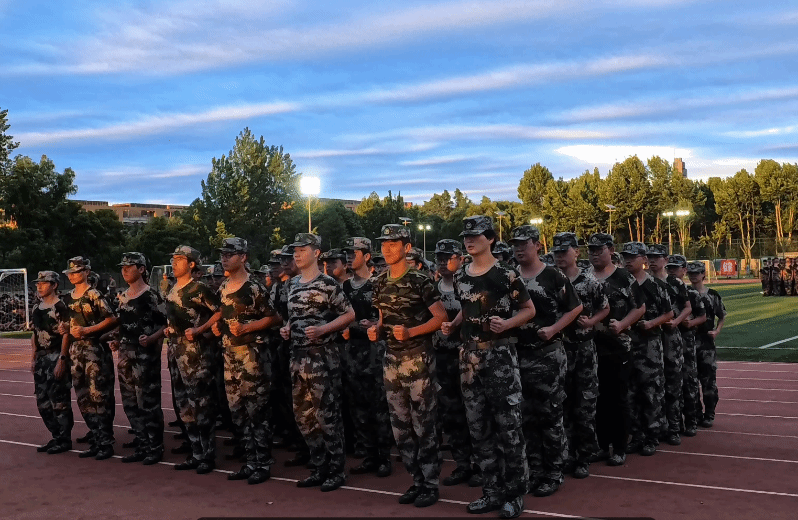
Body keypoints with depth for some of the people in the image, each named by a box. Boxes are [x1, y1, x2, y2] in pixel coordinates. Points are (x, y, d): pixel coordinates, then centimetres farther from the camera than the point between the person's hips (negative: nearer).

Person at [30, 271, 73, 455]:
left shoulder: (60, 308, -11)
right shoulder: (36, 309, 14)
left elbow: (66, 335, -15)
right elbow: (34, 335, 19)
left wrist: (62, 360, -20)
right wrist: (33, 358, 15)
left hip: (56, 357, -9)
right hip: (41, 359, 9)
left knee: (59, 400, -3)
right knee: (43, 402, 13)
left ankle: (65, 440, 6)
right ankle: (56, 437, 24)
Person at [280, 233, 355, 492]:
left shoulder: (328, 283, -9)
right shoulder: (293, 283, 13)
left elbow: (349, 314, -8)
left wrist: (323, 329, -18)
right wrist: (287, 328, 5)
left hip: (322, 356, -8)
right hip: (298, 355, 8)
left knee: (327, 414, -3)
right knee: (303, 414, 11)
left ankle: (336, 470, 9)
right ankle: (319, 467, 23)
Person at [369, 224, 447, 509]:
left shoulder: (420, 281, -10)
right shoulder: (380, 283, 10)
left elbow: (440, 316, -11)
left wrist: (410, 332, -22)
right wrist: (376, 330, -1)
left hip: (418, 359, -7)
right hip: (392, 360, 7)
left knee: (423, 423, -2)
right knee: (400, 425, 11)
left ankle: (430, 484, 8)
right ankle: (417, 480, 22)